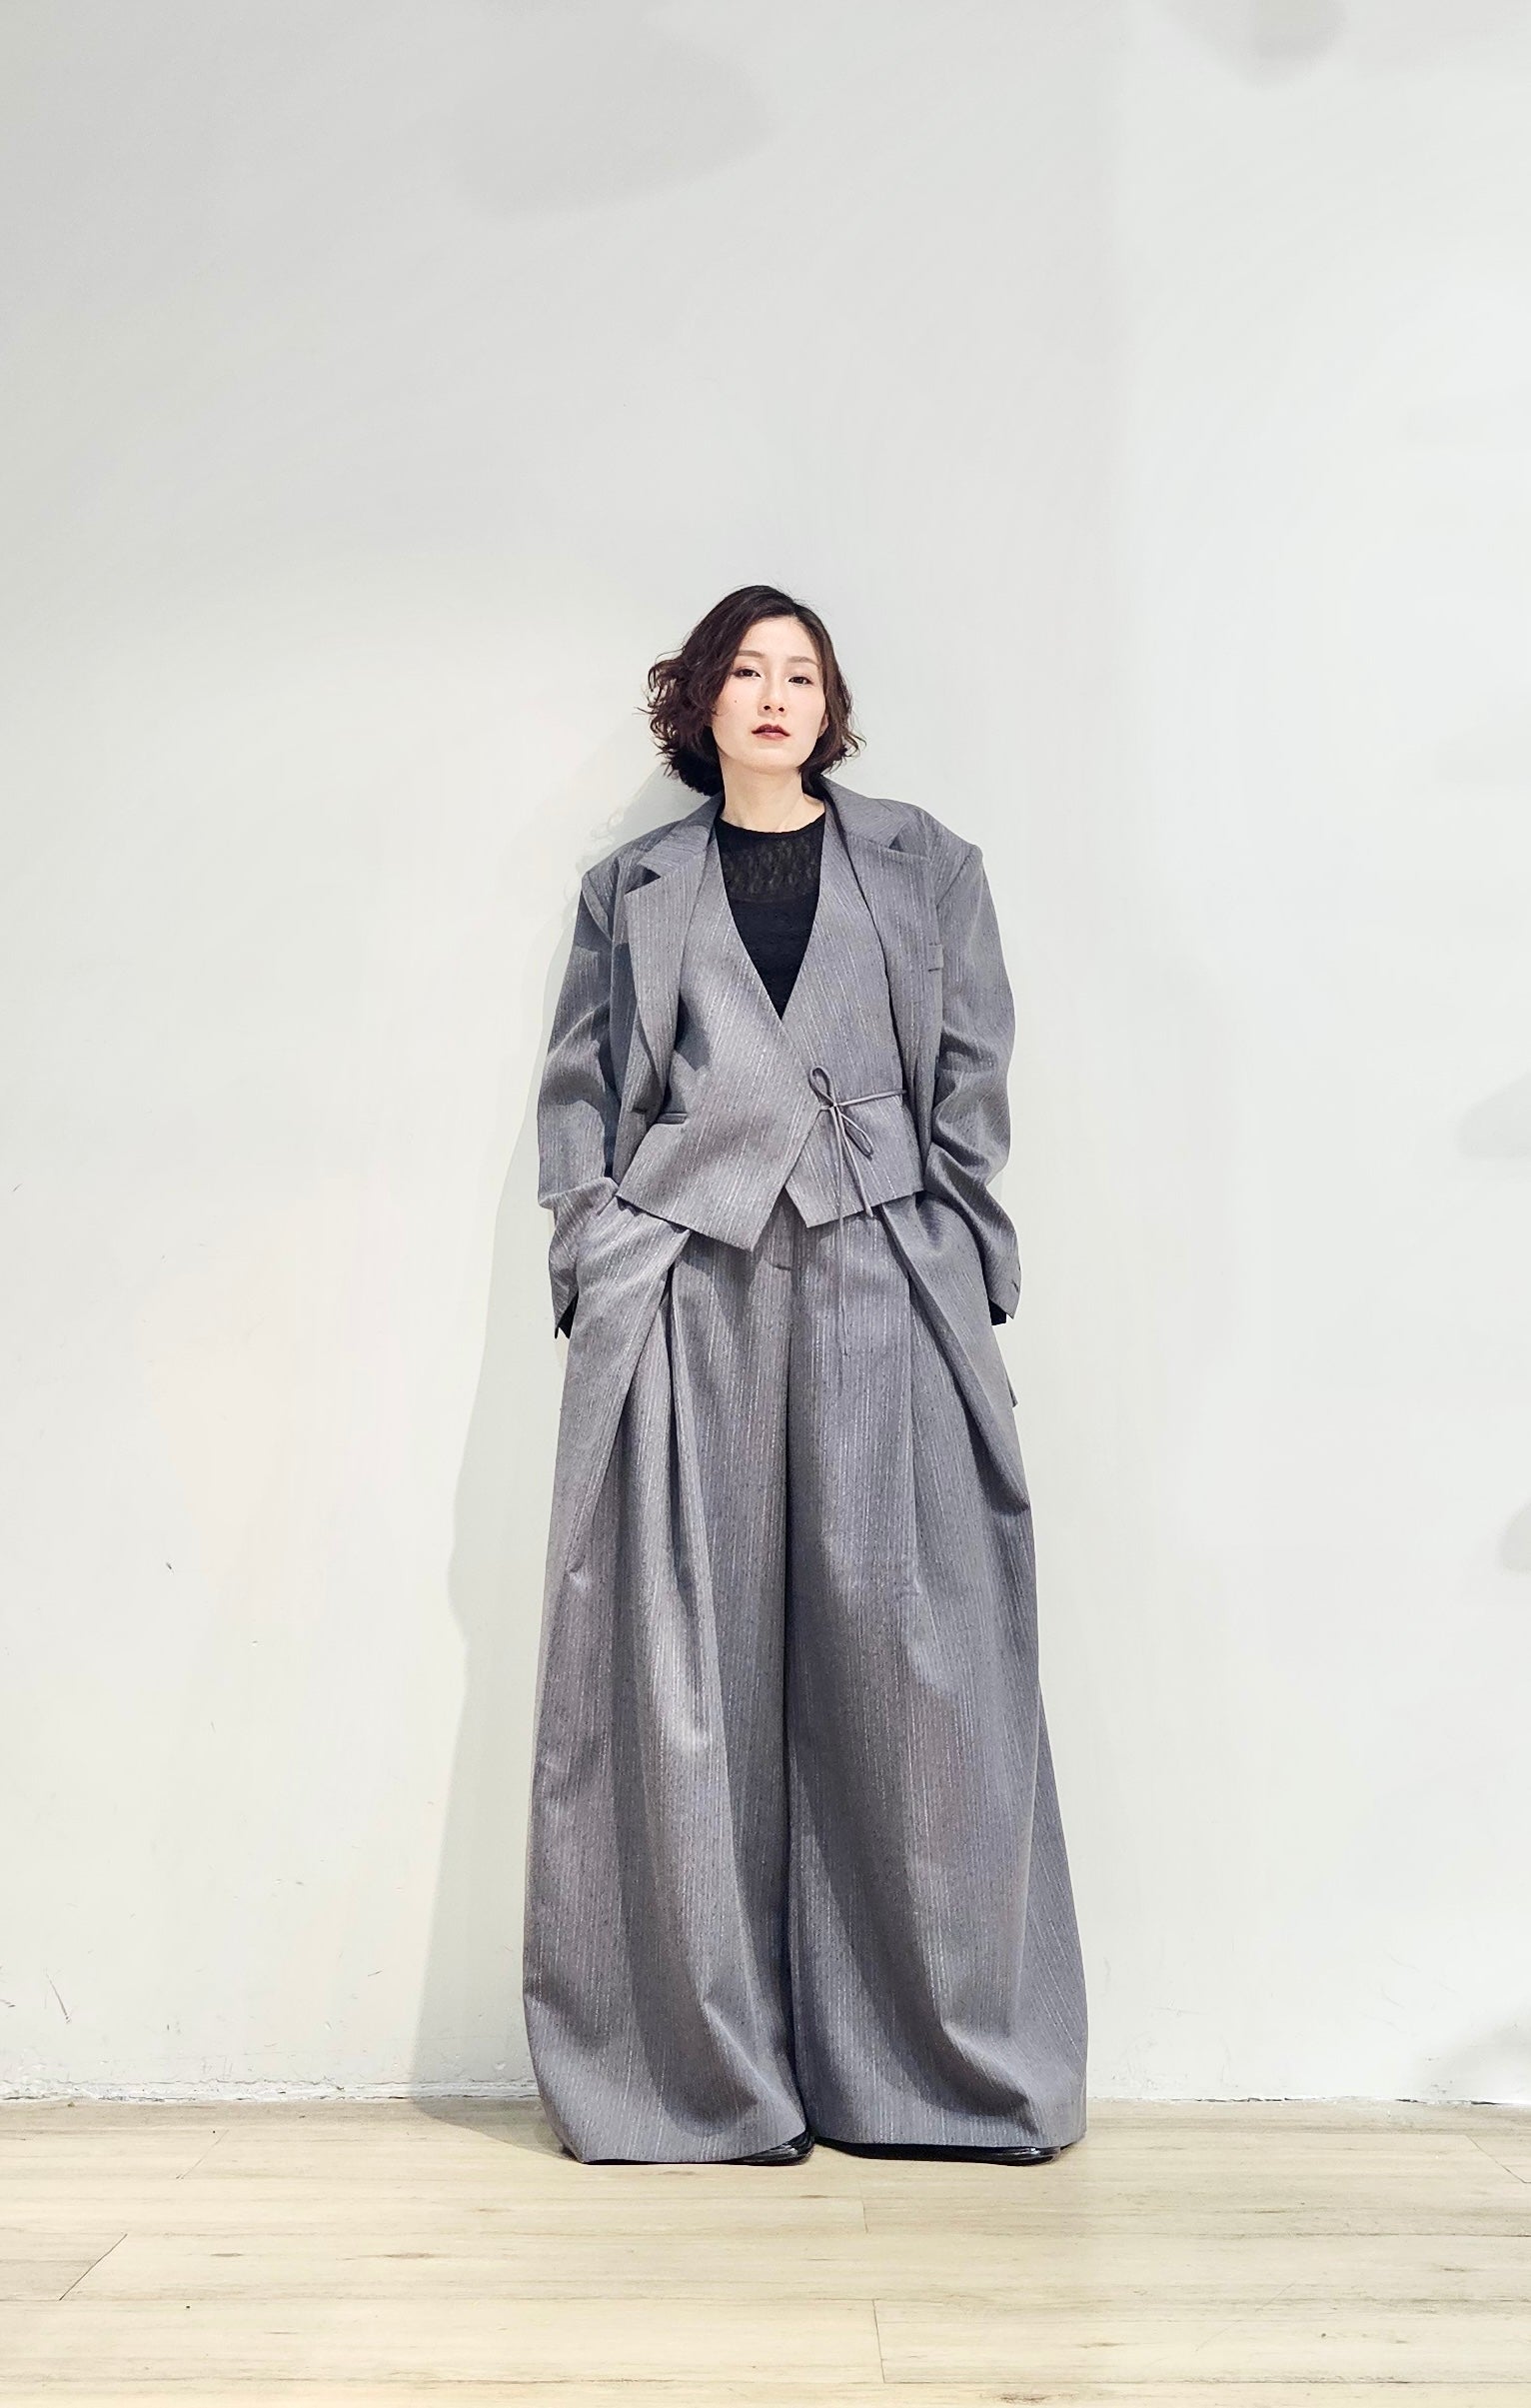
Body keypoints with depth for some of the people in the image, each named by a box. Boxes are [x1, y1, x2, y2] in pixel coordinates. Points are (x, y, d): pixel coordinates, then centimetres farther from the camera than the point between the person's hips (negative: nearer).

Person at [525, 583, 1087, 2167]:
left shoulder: (923, 867, 16)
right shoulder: (631, 888, 17)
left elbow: (972, 1084, 11)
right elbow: (578, 1086, 14)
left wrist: (961, 1272, 1)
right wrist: (596, 1259, 1)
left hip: (881, 1286, 0)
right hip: (681, 1290, 1)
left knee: (905, 1657, -3)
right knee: (686, 1664, 0)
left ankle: (941, 2062, 9)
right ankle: (698, 2070, 12)